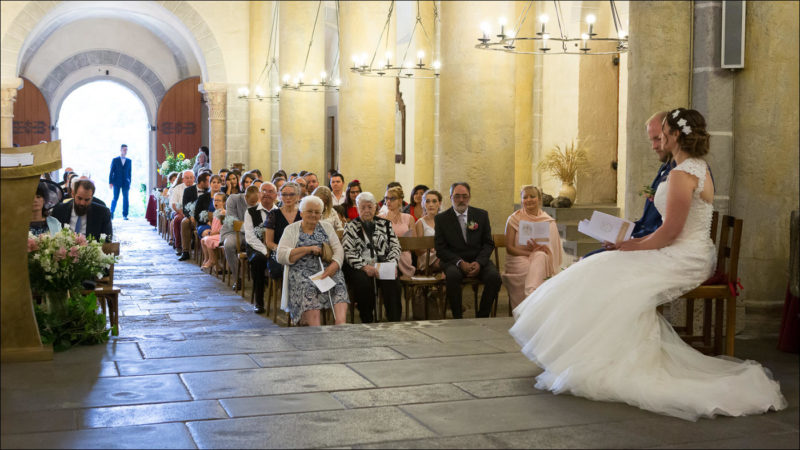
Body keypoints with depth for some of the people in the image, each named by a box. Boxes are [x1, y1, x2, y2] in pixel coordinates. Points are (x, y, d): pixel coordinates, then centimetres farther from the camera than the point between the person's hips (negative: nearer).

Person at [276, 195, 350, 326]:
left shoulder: (326, 227, 19)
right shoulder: (291, 230, 12)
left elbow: (338, 249, 8)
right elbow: (281, 256, -1)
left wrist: (334, 265, -14)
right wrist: (307, 249, -8)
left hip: (326, 269, 2)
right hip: (301, 271, -2)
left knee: (339, 283, -29)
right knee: (309, 289, -33)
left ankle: (341, 325, -45)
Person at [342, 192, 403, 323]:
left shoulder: (385, 224, 18)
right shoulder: (351, 227, 11)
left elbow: (395, 246, 13)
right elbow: (348, 252, -1)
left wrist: (391, 264, -7)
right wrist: (364, 267, -15)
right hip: (358, 268, -2)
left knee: (392, 281, -30)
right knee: (363, 282, -34)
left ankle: (394, 321, -24)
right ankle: (367, 321, -21)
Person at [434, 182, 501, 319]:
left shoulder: (481, 215, 9)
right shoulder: (441, 218, 4)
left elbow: (489, 243, 7)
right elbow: (440, 249, -1)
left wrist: (479, 262, -12)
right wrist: (460, 263, -16)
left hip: (479, 260, 2)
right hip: (453, 261, -2)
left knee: (494, 276, -28)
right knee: (453, 275, -36)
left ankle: (482, 316, -11)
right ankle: (457, 317, -21)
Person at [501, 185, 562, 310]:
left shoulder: (548, 221, 8)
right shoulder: (514, 219, 5)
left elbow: (551, 249, 3)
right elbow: (509, 248, -1)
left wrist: (539, 248, -20)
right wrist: (529, 252, -16)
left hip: (542, 259, 1)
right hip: (518, 259, -1)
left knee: (540, 256, -36)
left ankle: (530, 293, -50)